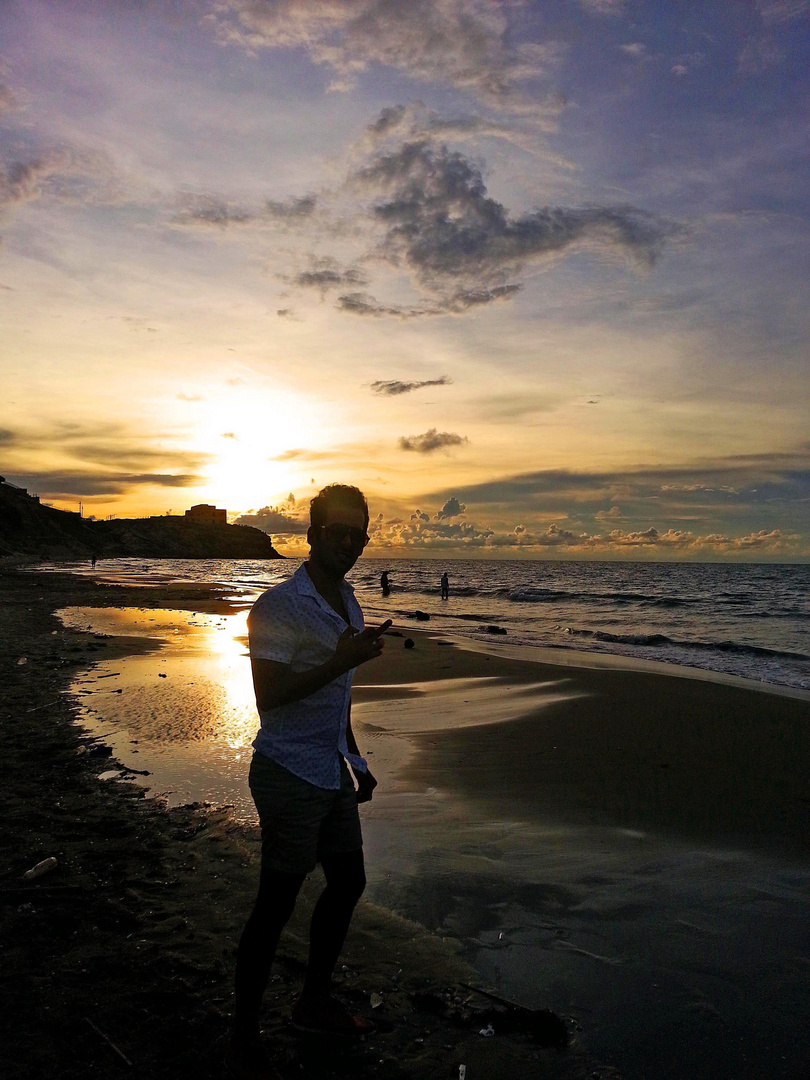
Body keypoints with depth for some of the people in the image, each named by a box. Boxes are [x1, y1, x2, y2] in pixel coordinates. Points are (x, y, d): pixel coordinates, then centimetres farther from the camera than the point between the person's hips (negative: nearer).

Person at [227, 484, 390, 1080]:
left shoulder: (348, 603, 10)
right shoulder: (279, 606, -16)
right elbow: (268, 696, -24)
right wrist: (343, 660, -30)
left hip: (333, 772, 9)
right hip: (290, 774, -9)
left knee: (348, 882, 17)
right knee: (276, 903, 1)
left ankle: (316, 1001, 37)